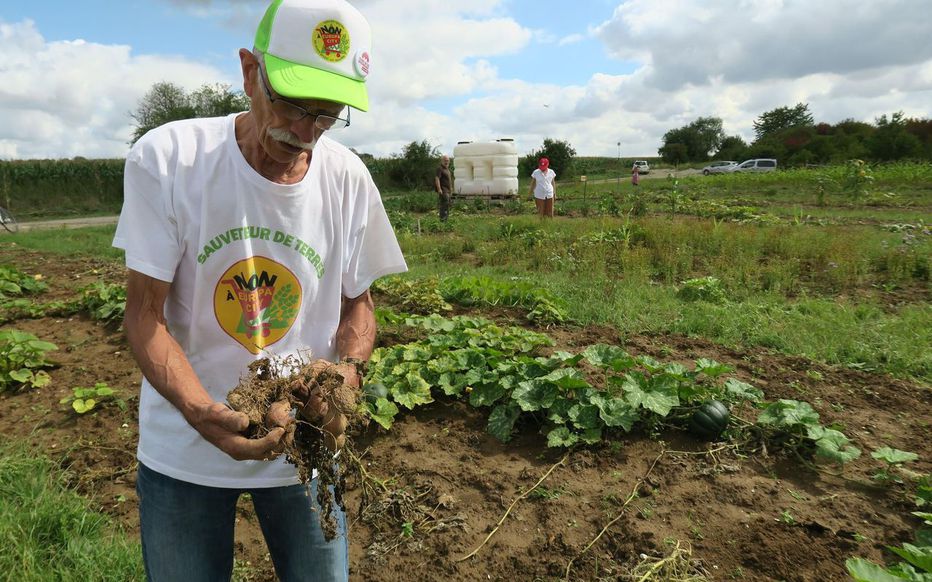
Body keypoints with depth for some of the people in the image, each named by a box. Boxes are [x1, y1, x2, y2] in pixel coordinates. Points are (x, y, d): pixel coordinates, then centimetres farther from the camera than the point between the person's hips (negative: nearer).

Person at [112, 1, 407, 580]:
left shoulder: (349, 179, -8)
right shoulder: (166, 160, -16)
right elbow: (145, 314, -13)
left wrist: (346, 368, -18)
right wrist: (202, 414, -29)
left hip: (305, 444, 2)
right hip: (183, 452, -1)